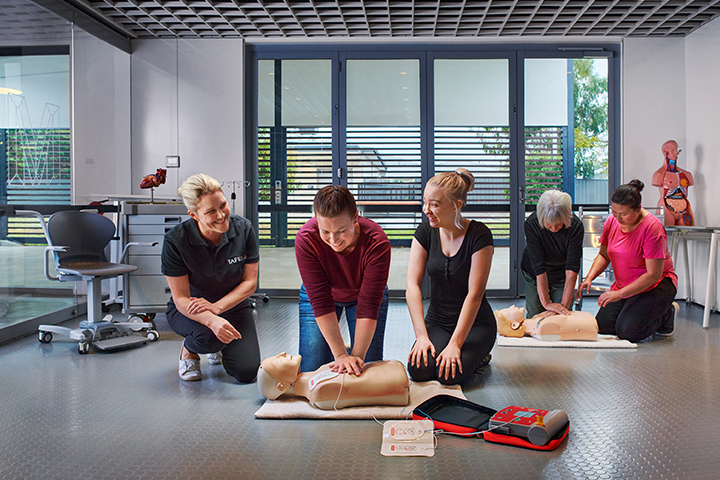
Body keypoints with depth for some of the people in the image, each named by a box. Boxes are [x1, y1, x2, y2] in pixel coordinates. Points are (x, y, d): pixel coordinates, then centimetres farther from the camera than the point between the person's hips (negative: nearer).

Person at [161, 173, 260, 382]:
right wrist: (212, 320, -42)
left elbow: (250, 282, -11)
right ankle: (189, 350, 3)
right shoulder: (175, 241, -23)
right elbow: (181, 298, -22)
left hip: (233, 305, 3)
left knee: (247, 372, -13)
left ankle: (216, 348, 23)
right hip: (187, 310, -2)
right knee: (209, 335, -37)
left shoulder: (243, 229, -17)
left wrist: (217, 306, -27)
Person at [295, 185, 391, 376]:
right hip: (320, 295, 1)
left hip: (362, 294, 0)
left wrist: (356, 357, -34)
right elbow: (321, 302, -32)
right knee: (311, 370, -6)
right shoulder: (306, 240, -34)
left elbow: (368, 307, -32)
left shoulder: (377, 243, -36)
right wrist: (340, 355, -33)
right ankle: (340, 349, 23)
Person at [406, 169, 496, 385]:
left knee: (449, 374, -25)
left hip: (475, 324, -3)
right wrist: (421, 336, -20)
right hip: (436, 321, 3)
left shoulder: (479, 235, -17)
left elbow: (474, 294, -20)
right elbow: (412, 285, -10)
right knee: (419, 370, -23)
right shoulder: (426, 231, -5)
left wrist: (455, 344, -24)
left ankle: (477, 357, 7)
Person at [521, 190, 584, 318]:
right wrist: (546, 303, -33)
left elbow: (572, 269, -28)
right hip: (534, 276, -1)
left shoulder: (575, 226, -28)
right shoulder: (531, 224, -30)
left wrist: (564, 305, -32)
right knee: (534, 315, -1)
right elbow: (539, 267, -32)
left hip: (561, 277, 1)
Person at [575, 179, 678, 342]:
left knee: (627, 330, -22)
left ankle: (666, 314, 6)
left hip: (655, 286, -6)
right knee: (602, 326, -10)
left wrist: (620, 294, -28)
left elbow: (653, 274, -24)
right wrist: (589, 278, -10)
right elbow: (603, 255, 9)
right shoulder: (612, 221, -3)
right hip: (623, 286, 6)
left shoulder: (652, 227, -24)